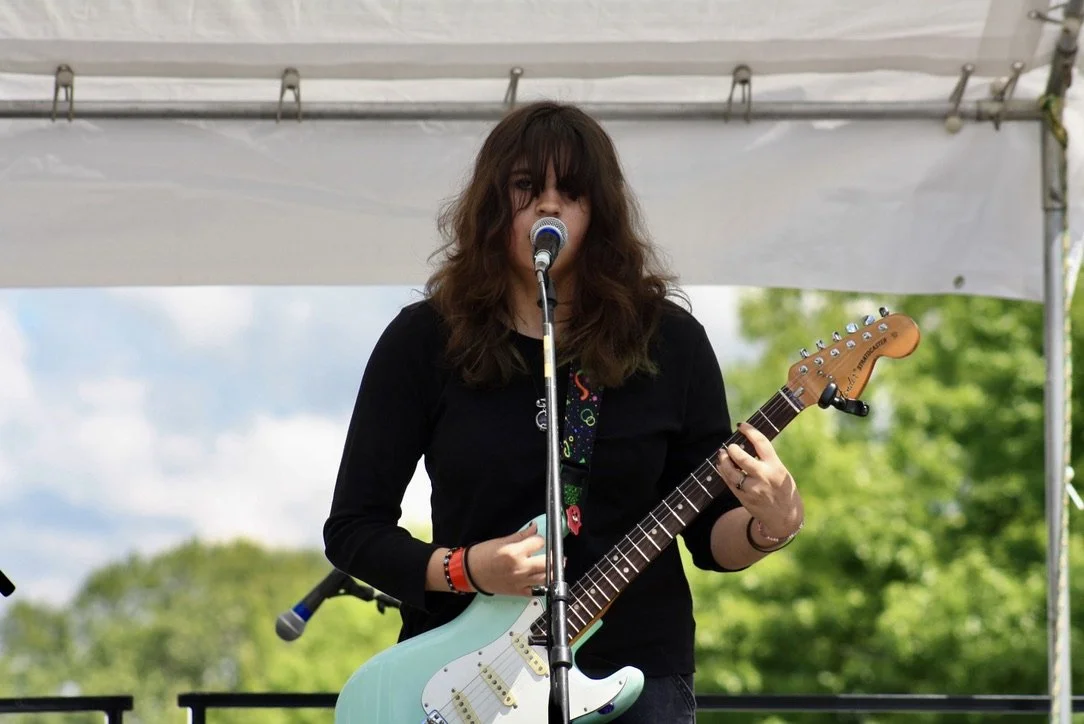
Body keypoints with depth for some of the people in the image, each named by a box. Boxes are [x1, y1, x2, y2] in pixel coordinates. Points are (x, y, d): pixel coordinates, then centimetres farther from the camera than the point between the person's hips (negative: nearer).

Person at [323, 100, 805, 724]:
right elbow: (353, 530, 0)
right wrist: (467, 570, -15)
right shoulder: (424, 340, -1)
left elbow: (709, 535, 5)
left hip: (634, 674, 1)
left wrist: (768, 528, -17)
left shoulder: (670, 342, 2)